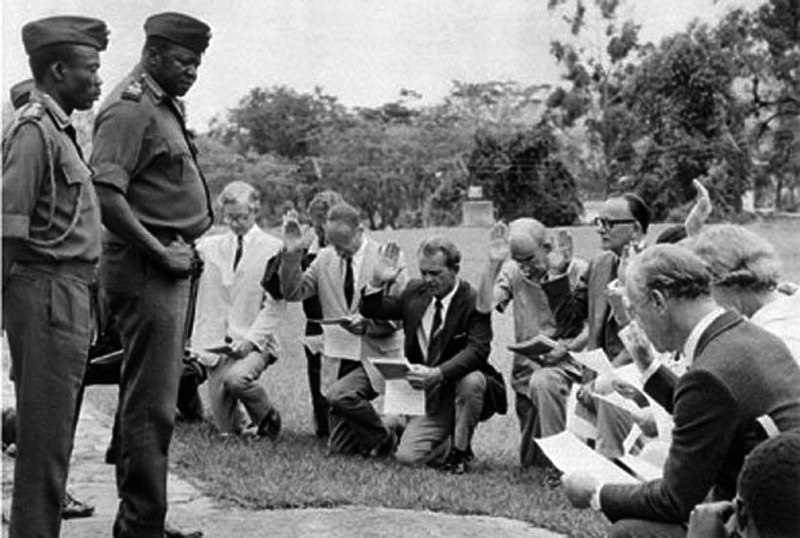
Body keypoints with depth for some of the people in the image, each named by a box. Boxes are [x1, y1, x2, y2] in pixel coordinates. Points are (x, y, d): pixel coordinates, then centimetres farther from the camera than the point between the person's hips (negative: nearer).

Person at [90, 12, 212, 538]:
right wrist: (159, 252, -18)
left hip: (173, 267, 10)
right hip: (146, 271, -10)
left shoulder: (167, 106, 19)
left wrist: (186, 250, 11)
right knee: (151, 405, -7)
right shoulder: (130, 108, -12)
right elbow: (105, 193, -22)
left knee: (157, 400, 14)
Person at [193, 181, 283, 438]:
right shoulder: (209, 246, 10)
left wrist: (251, 338, -15)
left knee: (236, 378, -32)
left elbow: (277, 304, -5)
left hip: (254, 342, -3)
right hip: (216, 341, 3)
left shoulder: (273, 248, -1)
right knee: (227, 429, -4)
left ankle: (268, 417, -5)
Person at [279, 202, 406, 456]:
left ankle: (385, 438, -5)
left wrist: (368, 324, -23)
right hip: (338, 359, 5)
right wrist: (292, 255, -11)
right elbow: (292, 293, 3)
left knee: (338, 395, -31)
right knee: (340, 447, 3)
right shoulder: (325, 258, 5)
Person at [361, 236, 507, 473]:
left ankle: (460, 450, -13)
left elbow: (477, 350, -28)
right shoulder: (415, 291, 2)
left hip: (464, 388, -4)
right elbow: (372, 312, 9)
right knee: (406, 457, -13)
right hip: (430, 397, 4)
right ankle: (445, 439, 22)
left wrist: (437, 373, -42)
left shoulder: (474, 302, -15)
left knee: (470, 379, -38)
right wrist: (378, 282, -13)